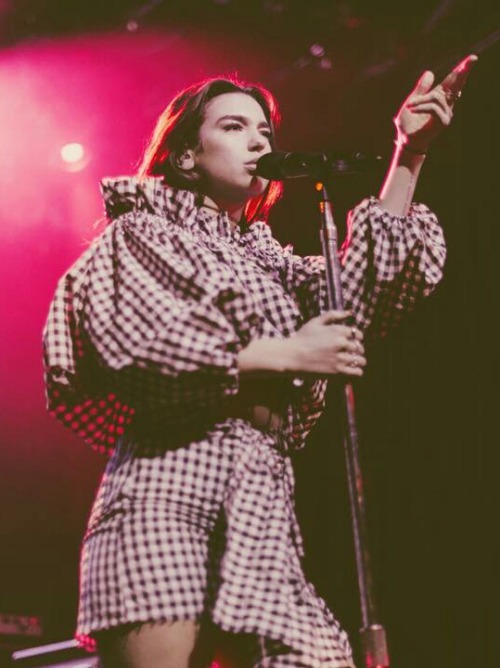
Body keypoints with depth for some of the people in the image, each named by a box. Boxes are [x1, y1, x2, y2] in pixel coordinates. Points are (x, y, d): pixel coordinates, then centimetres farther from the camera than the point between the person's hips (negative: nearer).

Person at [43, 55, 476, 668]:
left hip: (262, 501, 6)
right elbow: (141, 343, -5)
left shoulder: (263, 260, 31)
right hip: (170, 482, -6)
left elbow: (357, 297, 16)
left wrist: (408, 158, 14)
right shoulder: (143, 232, 13)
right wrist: (284, 353, -4)